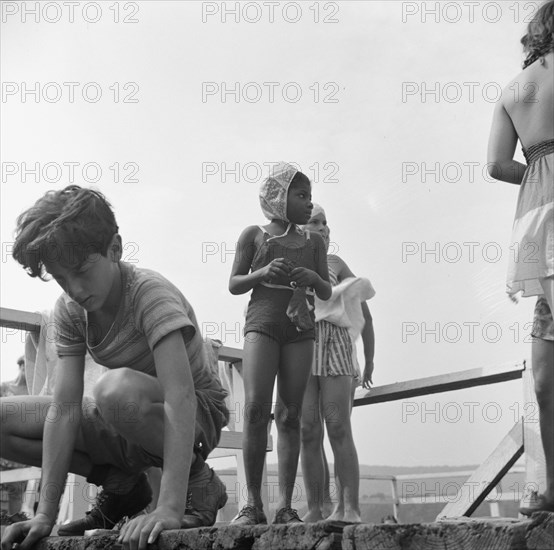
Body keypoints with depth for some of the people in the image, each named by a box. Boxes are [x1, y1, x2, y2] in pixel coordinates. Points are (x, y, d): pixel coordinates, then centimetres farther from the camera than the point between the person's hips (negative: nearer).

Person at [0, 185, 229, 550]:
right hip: (129, 424, 6)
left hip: (196, 414, -6)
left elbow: (179, 398, -38)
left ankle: (198, 482, -14)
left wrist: (170, 507, -48)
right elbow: (64, 409, -15)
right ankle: (121, 484, 3)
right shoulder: (70, 310, -8)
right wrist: (46, 514, -24)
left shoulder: (151, 294, -27)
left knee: (118, 388, -39)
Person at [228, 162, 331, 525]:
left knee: (290, 415, -5)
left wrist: (313, 278, -6)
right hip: (262, 321, -2)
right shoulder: (254, 235, 9)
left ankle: (285, 506, -9)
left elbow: (327, 293, 16)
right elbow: (234, 285, 9)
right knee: (257, 407, -17)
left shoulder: (313, 241, 16)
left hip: (300, 328, 3)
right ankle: (254, 503, -15)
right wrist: (264, 272, -10)